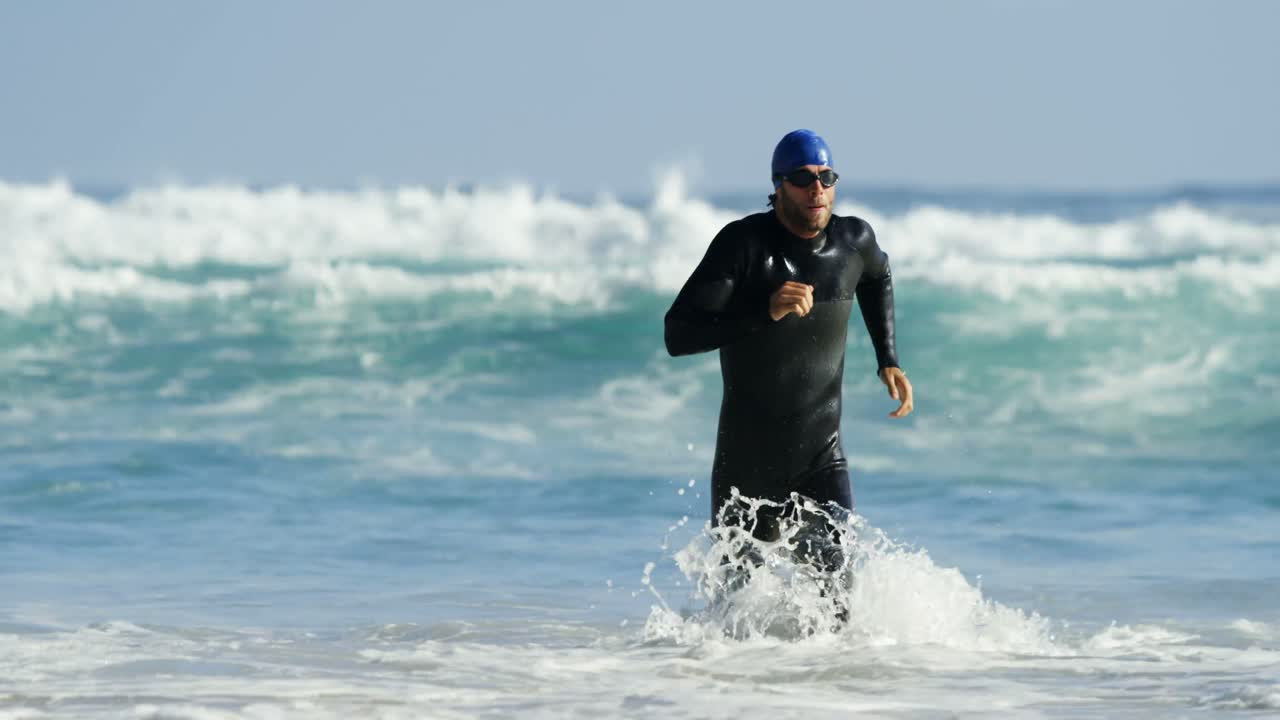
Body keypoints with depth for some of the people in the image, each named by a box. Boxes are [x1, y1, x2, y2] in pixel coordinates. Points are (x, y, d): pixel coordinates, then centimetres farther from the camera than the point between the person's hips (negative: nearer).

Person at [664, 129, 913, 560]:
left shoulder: (854, 240, -2)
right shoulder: (744, 243, -15)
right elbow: (678, 336, -22)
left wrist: (888, 361, 16)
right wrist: (765, 312, -32)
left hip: (822, 460, 2)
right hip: (747, 461, -2)